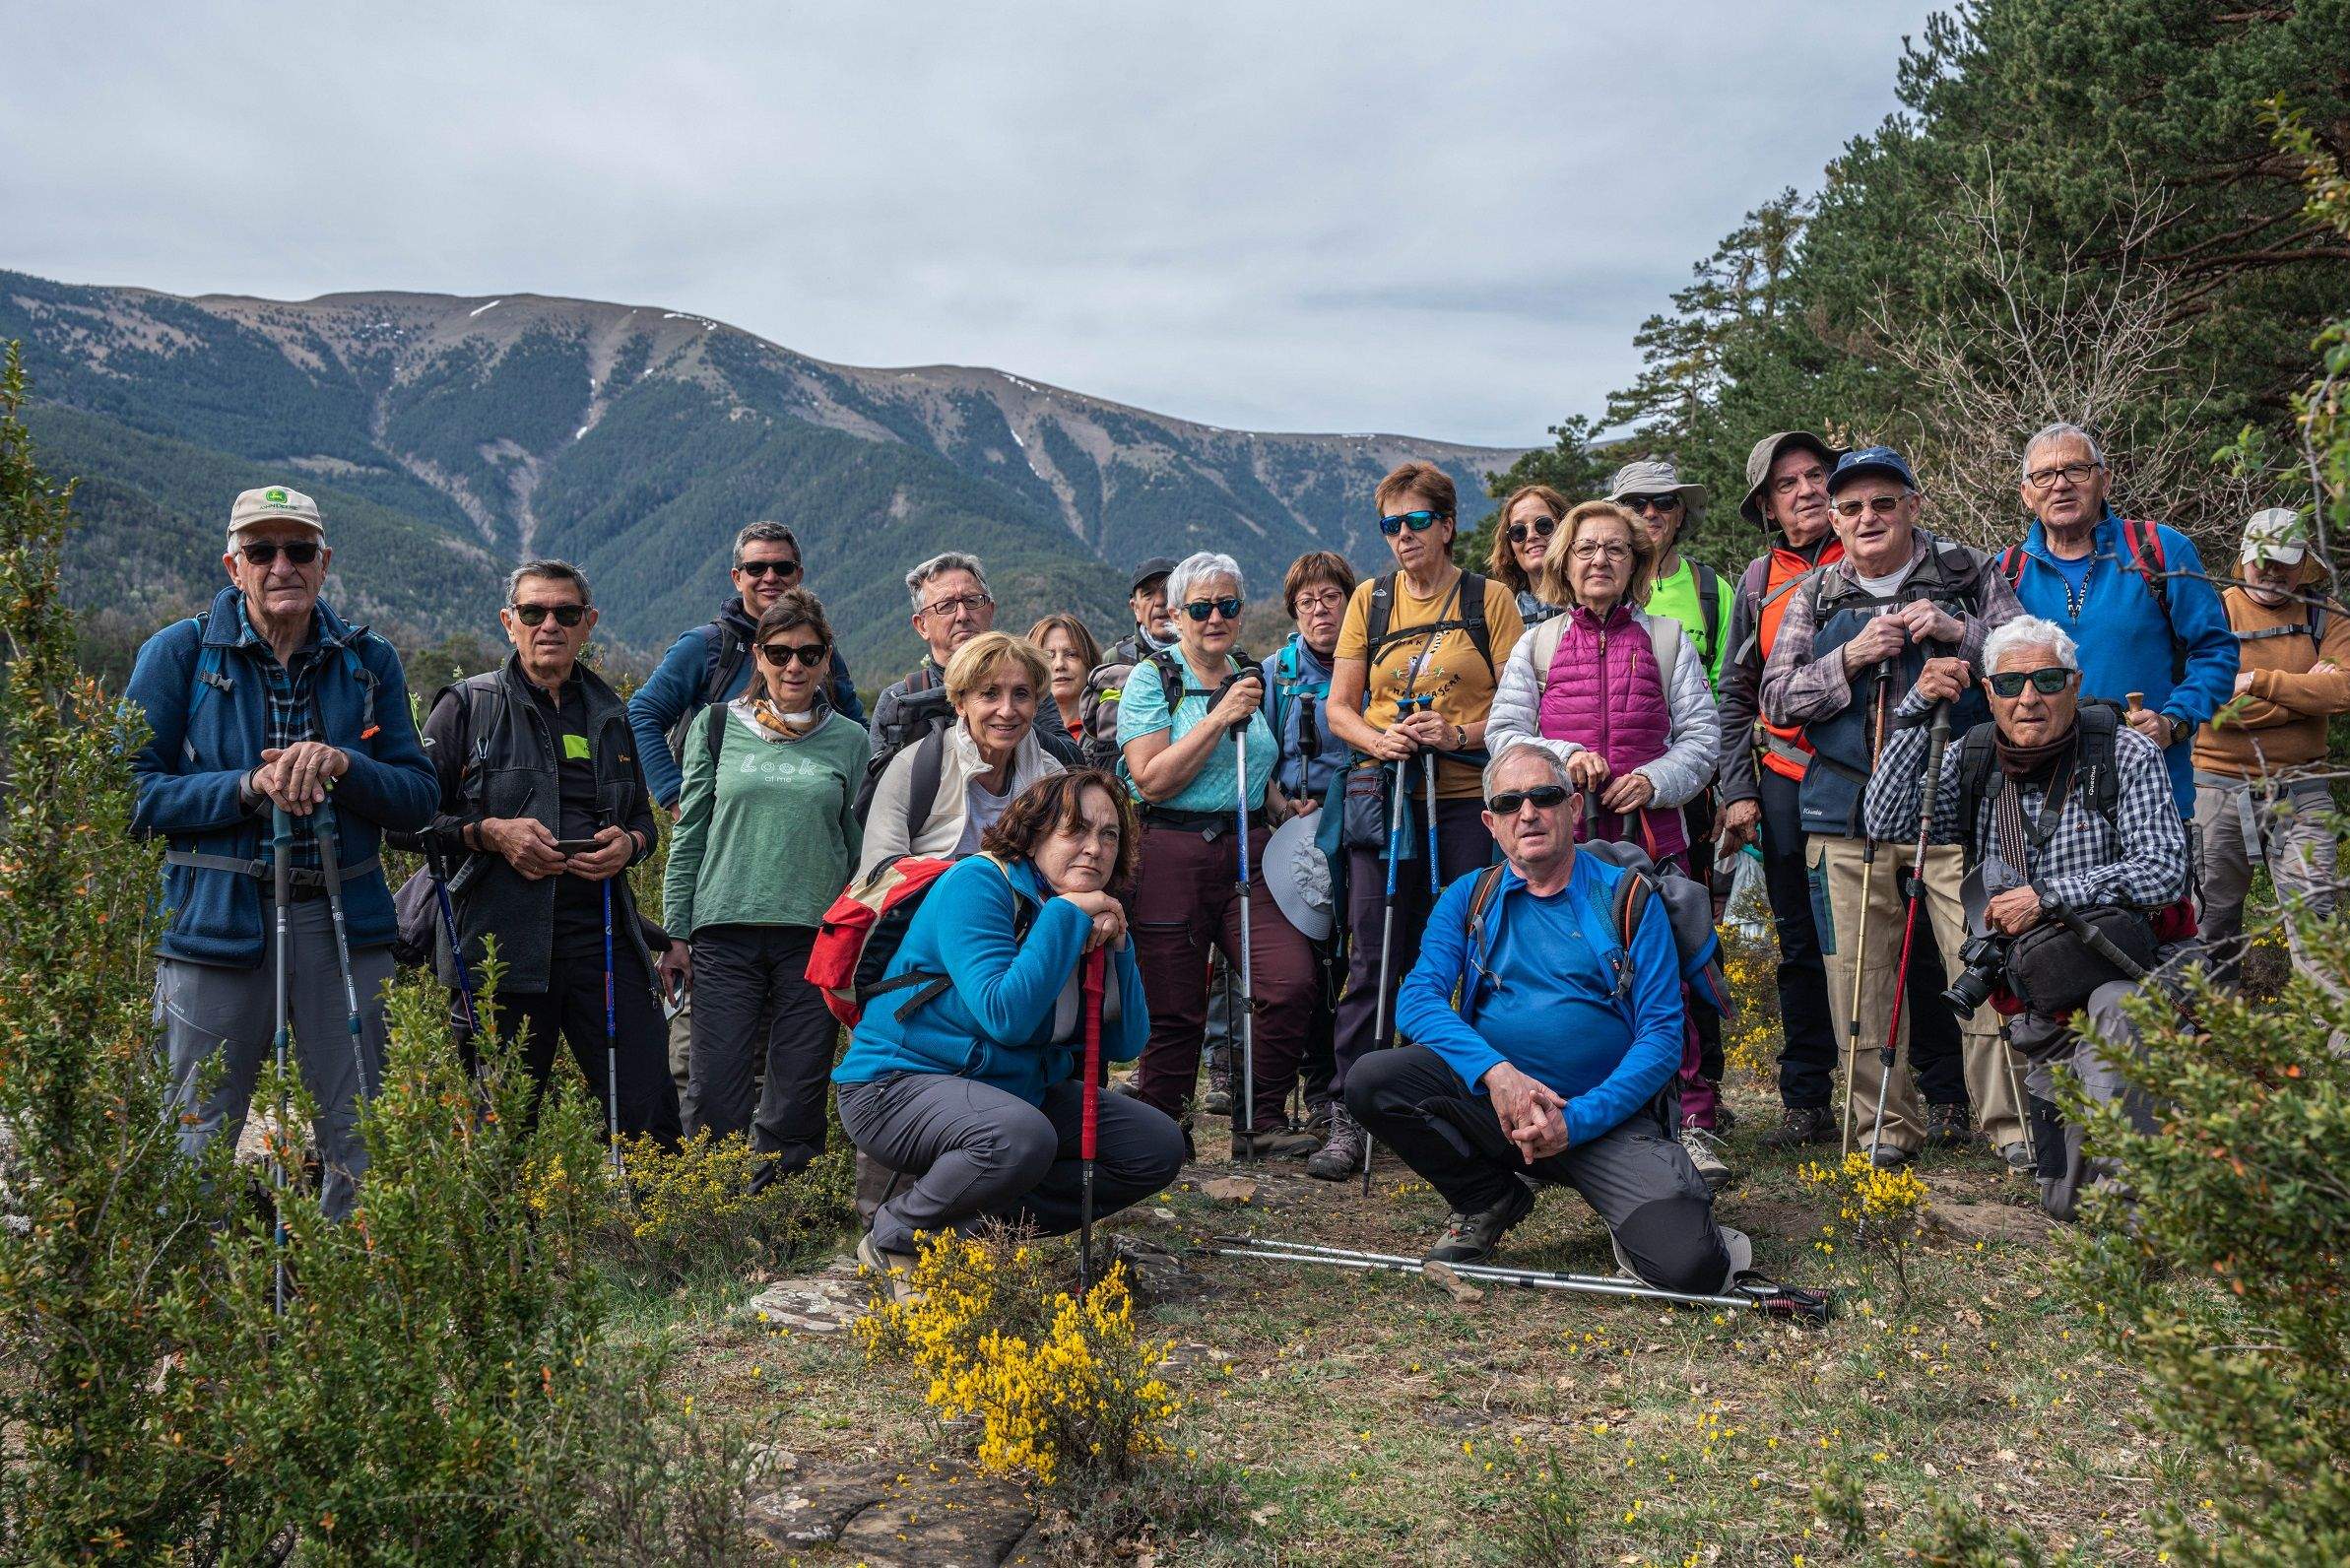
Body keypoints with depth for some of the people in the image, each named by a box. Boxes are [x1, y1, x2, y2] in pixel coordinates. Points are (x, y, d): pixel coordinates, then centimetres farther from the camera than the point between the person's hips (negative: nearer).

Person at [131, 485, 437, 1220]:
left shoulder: (368, 661, 10)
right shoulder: (179, 653, 3)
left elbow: (418, 798, 6)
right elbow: (131, 794, -1)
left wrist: (342, 766, -13)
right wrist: (248, 788, -14)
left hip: (344, 923, 2)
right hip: (216, 921, -2)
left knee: (362, 1145, 6)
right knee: (197, 1147, 2)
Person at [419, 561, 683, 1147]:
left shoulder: (611, 713, 17)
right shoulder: (467, 705, 6)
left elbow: (643, 818, 25)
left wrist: (628, 842, 3)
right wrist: (490, 832, -12)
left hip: (603, 935, 3)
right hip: (501, 940, -2)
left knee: (651, 1116, -3)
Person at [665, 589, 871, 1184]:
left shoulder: (849, 740, 8)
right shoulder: (717, 727, 7)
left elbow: (861, 846, 11)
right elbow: (688, 835, 9)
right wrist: (675, 932, 5)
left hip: (816, 934, 0)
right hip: (726, 931, 0)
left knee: (798, 1098, 2)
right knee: (718, 1091, -2)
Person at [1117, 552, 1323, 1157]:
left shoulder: (1252, 679, 17)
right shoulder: (1152, 678, 0)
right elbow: (1152, 781, -13)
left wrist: (1289, 813, 11)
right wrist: (1220, 717, -14)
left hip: (1248, 854, 5)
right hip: (1170, 855, -4)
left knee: (1292, 982, -13)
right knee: (1176, 1012, -2)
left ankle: (1261, 1120, 4)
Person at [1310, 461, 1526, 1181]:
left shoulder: (1490, 599, 5)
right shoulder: (1369, 600, 12)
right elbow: (1339, 707, 11)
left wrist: (1457, 735, -16)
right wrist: (1380, 741, -9)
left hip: (1465, 802, -1)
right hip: (1383, 798, 1)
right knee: (1374, 960, -1)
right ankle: (1349, 1119, 2)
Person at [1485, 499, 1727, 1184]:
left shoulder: (1668, 638, 12)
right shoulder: (1537, 644, 13)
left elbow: (1702, 733, 8)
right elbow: (1504, 731, 6)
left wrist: (1655, 779, -10)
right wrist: (1562, 755, -12)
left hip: (1652, 833, 0)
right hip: (1561, 837, 1)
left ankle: (1692, 1124, 3)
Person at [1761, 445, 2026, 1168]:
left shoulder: (1969, 576, 9)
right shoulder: (1815, 596, 13)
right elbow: (1776, 697, 6)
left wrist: (1959, 635, -10)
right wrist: (1850, 659, -9)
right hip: (1848, 811, 2)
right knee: (1859, 976, 3)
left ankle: (2013, 1123, 2)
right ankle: (1885, 1125, 14)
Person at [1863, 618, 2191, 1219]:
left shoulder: (2127, 753, -7)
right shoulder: (1974, 759, 4)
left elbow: (2164, 868, -15)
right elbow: (1889, 824, -9)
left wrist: (2047, 896, -21)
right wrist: (1915, 711, -14)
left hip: (2129, 965, -3)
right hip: (2037, 984, 4)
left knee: (2116, 1011, -41)